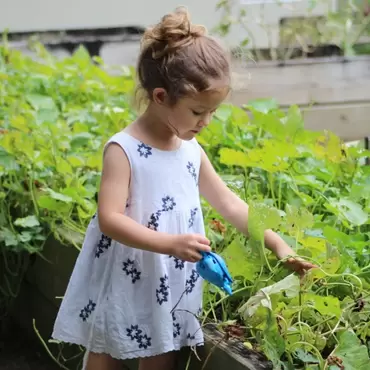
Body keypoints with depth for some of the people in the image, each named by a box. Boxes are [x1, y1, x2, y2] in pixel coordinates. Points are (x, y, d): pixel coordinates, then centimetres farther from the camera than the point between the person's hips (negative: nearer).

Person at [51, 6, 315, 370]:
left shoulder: (191, 150, 4)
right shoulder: (123, 150, -17)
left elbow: (229, 203, 12)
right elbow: (110, 219, -24)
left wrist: (276, 243, 5)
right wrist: (171, 243, -33)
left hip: (169, 291, 6)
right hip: (120, 289, -6)